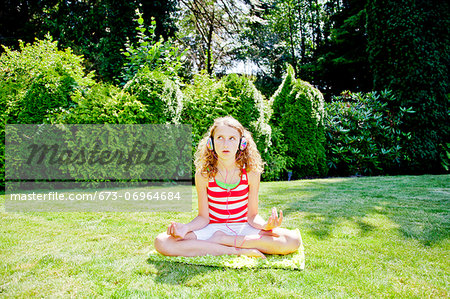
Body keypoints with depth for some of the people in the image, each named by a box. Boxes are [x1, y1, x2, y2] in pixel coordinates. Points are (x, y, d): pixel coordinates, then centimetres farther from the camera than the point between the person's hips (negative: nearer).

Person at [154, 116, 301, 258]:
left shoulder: (251, 172, -8)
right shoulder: (203, 175, -8)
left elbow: (252, 215, -3)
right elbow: (203, 217, -3)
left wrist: (266, 225, -24)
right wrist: (185, 228, -23)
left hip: (243, 228, 1)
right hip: (213, 228, 0)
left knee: (294, 240, -24)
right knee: (161, 242, -26)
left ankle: (222, 239, -15)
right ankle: (239, 251, -22)